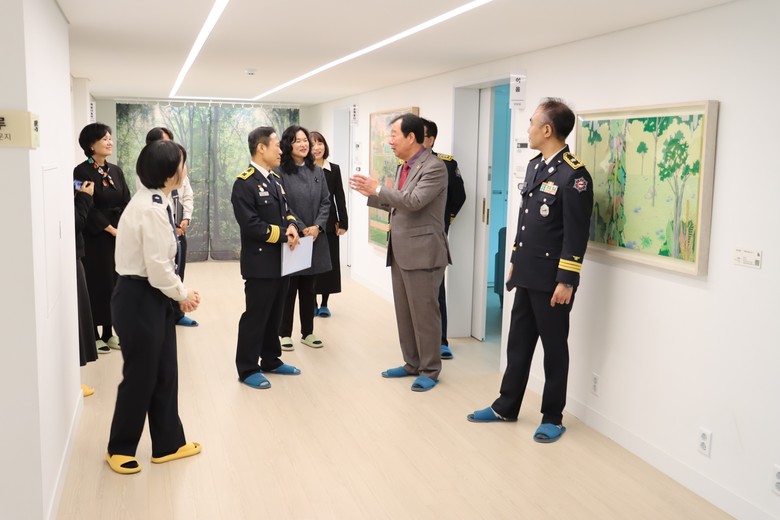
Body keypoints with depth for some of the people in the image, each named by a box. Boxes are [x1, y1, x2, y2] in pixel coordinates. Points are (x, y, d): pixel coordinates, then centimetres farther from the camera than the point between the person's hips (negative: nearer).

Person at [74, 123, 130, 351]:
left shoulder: (116, 171, 10)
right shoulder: (82, 172, -9)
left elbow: (126, 203, 6)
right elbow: (87, 209, -14)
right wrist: (111, 229, -15)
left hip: (119, 235, 6)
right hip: (96, 238, -6)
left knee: (114, 281, 9)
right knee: (97, 283, 1)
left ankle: (108, 332, 20)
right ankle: (93, 335, 12)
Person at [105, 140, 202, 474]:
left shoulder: (153, 203, 9)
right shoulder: (151, 210, -22)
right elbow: (157, 267, -22)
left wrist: (179, 291, 5)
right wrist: (182, 294, -7)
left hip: (151, 297, 10)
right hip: (139, 298, -10)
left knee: (164, 373, 16)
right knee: (140, 376, 5)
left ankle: (168, 444, 30)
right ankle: (119, 448, 24)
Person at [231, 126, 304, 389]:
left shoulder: (275, 180, 13)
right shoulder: (244, 183, -15)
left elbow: (286, 210, 15)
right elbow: (251, 225, -22)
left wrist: (293, 226, -7)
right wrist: (283, 234, -19)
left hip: (281, 260, 8)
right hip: (260, 263, -8)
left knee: (275, 314, 17)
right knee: (255, 316, 1)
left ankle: (271, 360, 31)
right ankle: (247, 369, 12)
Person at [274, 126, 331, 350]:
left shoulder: (317, 171, 8)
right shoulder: (280, 172, -9)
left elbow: (325, 202, 6)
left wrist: (317, 226, -9)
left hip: (314, 238, 5)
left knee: (308, 288, 13)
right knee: (288, 288, 5)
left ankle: (308, 332, 23)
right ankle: (284, 333, 17)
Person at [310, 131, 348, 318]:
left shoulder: (334, 169, 3)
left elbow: (339, 197, 3)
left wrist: (343, 222, -2)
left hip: (329, 224, 2)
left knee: (329, 263, 6)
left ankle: (324, 304, 17)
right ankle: (313, 303, 16)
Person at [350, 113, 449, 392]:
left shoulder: (434, 167, -14)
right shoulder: (404, 167, 14)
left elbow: (414, 201, -25)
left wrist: (378, 188, -18)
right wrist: (371, 194, 9)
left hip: (422, 252, -9)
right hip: (400, 252, 9)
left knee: (424, 313, 0)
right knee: (404, 313, 15)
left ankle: (430, 370, 13)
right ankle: (412, 364, 28)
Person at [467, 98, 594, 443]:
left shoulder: (573, 174, -16)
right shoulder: (534, 165, 10)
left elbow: (577, 234, -18)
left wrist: (566, 281, -19)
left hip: (551, 280, -8)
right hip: (527, 275, 8)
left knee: (554, 349, 6)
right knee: (518, 343, 16)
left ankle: (552, 418, 21)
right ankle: (506, 407, 29)